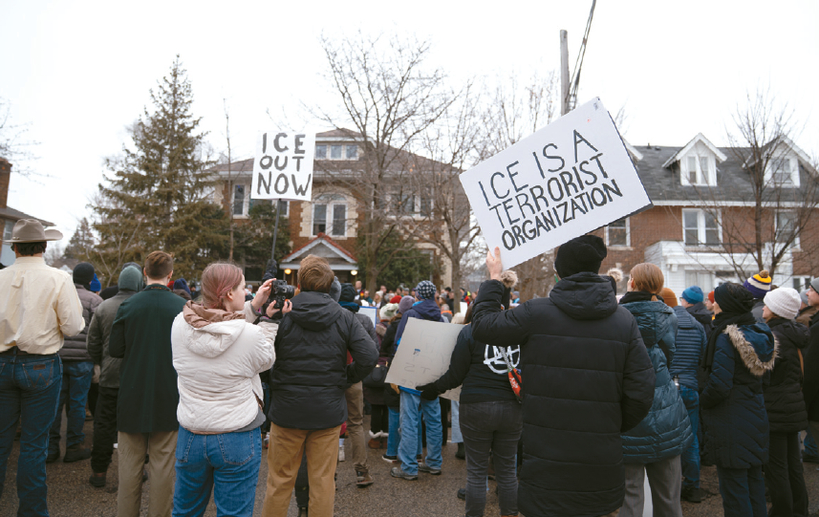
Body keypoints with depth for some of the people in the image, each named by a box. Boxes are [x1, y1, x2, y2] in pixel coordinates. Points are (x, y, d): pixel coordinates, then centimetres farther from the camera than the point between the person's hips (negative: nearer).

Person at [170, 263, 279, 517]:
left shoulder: (180, 325, -10)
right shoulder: (251, 335, -22)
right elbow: (266, 361, -1)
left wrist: (254, 305, 2)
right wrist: (269, 320, 2)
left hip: (190, 436, 4)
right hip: (238, 438, -4)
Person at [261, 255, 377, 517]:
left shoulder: (281, 314, -9)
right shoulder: (344, 318, -6)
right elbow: (369, 357, -13)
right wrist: (344, 379, 2)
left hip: (287, 409, 0)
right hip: (329, 411, 1)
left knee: (280, 480, 15)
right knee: (323, 481, 14)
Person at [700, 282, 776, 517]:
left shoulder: (725, 338, -20)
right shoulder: (759, 332, 5)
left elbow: (720, 384, -24)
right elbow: (760, 373, 14)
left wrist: (703, 401, -6)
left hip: (730, 419, -8)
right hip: (756, 416, 8)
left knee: (733, 485, 3)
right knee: (754, 480, 20)